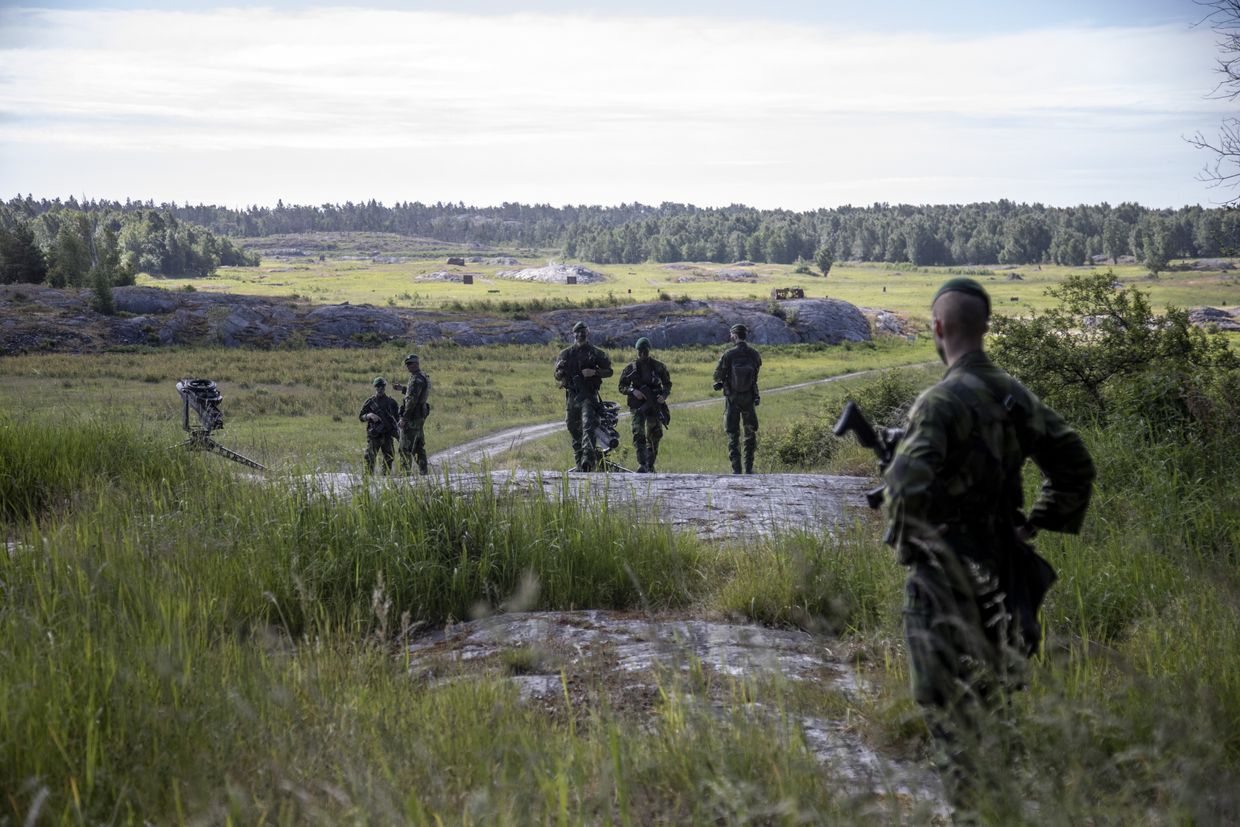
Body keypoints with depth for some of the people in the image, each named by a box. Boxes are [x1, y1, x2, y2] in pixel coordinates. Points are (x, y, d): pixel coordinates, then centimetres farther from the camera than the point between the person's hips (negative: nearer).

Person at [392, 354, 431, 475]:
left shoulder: (416, 379, -18)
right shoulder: (424, 377, 14)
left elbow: (411, 400, -23)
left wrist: (404, 417, -22)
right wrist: (402, 388, 28)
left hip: (412, 416, -10)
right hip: (421, 415, 10)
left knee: (406, 447, -6)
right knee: (419, 446, 14)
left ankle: (406, 471, -7)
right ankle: (423, 471, 16)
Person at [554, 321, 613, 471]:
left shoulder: (595, 353, 4)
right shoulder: (565, 354, 12)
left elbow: (609, 371, 6)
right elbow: (558, 375, 15)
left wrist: (595, 372, -12)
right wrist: (560, 373, -9)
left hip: (588, 395, -4)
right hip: (571, 395, 4)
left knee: (588, 425, -20)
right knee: (573, 428, 7)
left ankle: (588, 457, -32)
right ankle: (579, 464, 15)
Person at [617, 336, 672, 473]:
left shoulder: (658, 366, 4)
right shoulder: (631, 368, 2)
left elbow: (667, 383, 12)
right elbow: (622, 387, 5)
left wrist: (664, 395, -8)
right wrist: (632, 391, -15)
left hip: (655, 405, 2)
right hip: (638, 406, -1)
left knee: (654, 436, 8)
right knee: (638, 435, -17)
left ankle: (650, 466, 21)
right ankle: (642, 465, -25)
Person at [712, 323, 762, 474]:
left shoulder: (728, 354, -14)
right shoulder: (755, 355, -6)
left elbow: (718, 375, -8)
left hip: (732, 398, -2)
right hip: (749, 398, 2)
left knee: (733, 434, 5)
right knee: (750, 433, 14)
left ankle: (736, 469, 0)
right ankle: (749, 468, 12)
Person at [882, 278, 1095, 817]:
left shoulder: (942, 400, -19)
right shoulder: (1015, 396, 4)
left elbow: (908, 482, -31)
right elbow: (1075, 464, 9)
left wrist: (903, 533, -12)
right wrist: (1035, 524, 14)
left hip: (944, 574, -7)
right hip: (1000, 567, 8)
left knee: (946, 698, 3)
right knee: (990, 693, 21)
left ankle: (970, 809, 6)